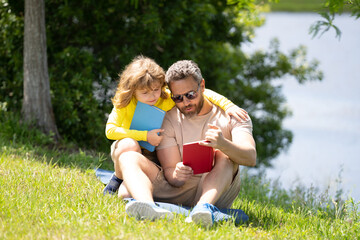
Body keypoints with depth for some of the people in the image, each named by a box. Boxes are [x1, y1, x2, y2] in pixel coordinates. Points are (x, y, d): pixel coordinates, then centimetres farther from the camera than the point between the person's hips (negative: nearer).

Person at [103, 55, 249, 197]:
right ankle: (118, 179, -6)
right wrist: (145, 136, -27)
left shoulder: (167, 98, -13)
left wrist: (227, 105, -27)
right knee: (129, 144, -39)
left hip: (152, 155, 1)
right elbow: (110, 130, -22)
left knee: (127, 194, -23)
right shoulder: (124, 103, -16)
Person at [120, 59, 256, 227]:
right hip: (178, 189, 2)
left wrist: (223, 144, -38)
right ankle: (148, 208, -50)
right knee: (128, 158, -18)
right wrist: (176, 175, -29)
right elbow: (169, 169, -2)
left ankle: (204, 207, -52)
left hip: (214, 192, -1)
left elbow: (251, 158, -16)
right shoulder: (169, 120, 7)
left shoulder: (230, 115, 2)